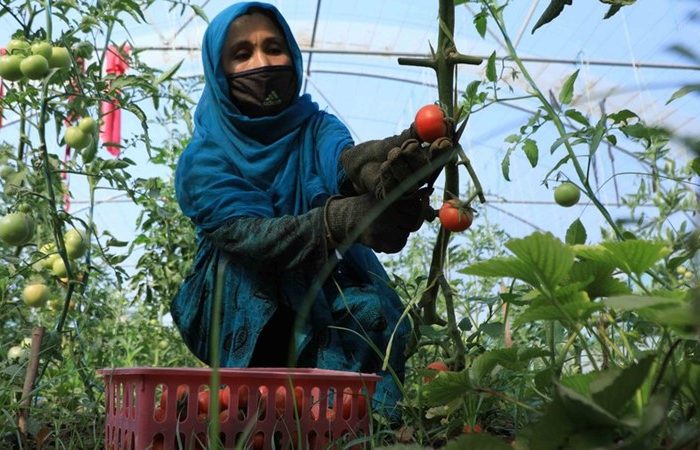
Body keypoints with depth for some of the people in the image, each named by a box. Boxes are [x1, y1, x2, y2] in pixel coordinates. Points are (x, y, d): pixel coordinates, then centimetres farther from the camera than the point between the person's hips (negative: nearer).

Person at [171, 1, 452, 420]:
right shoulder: (203, 162, -12)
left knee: (373, 311, -29)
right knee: (241, 259, -29)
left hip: (329, 300, 1)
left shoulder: (316, 128, -6)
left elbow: (343, 160, -31)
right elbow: (246, 234, -30)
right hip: (243, 319, 0)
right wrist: (339, 222, -51)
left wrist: (381, 162, -57)